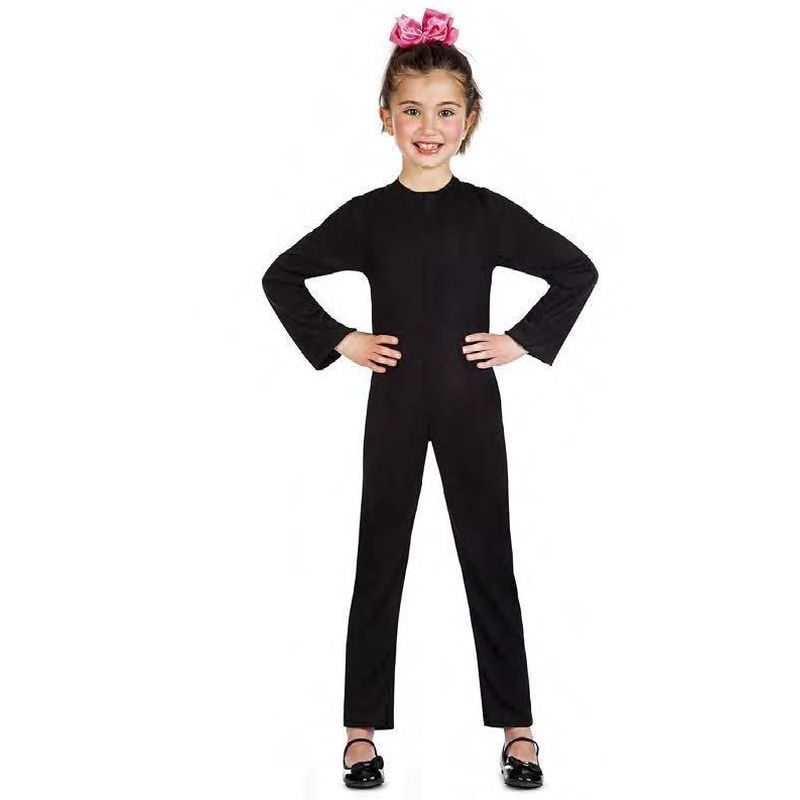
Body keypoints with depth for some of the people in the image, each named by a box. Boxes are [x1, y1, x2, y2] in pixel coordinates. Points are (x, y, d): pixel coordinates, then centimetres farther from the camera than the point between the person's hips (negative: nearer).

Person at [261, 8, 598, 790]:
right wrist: (336, 342, -3)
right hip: (395, 405, 0)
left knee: (490, 558, 7)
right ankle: (363, 728, 18)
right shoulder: (366, 215, -2)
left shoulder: (489, 212, -3)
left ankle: (516, 726, 18)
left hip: (470, 402, 0)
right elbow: (282, 276, 5)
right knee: (379, 562, 7)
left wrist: (525, 341, -4)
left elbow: (578, 270, 2)